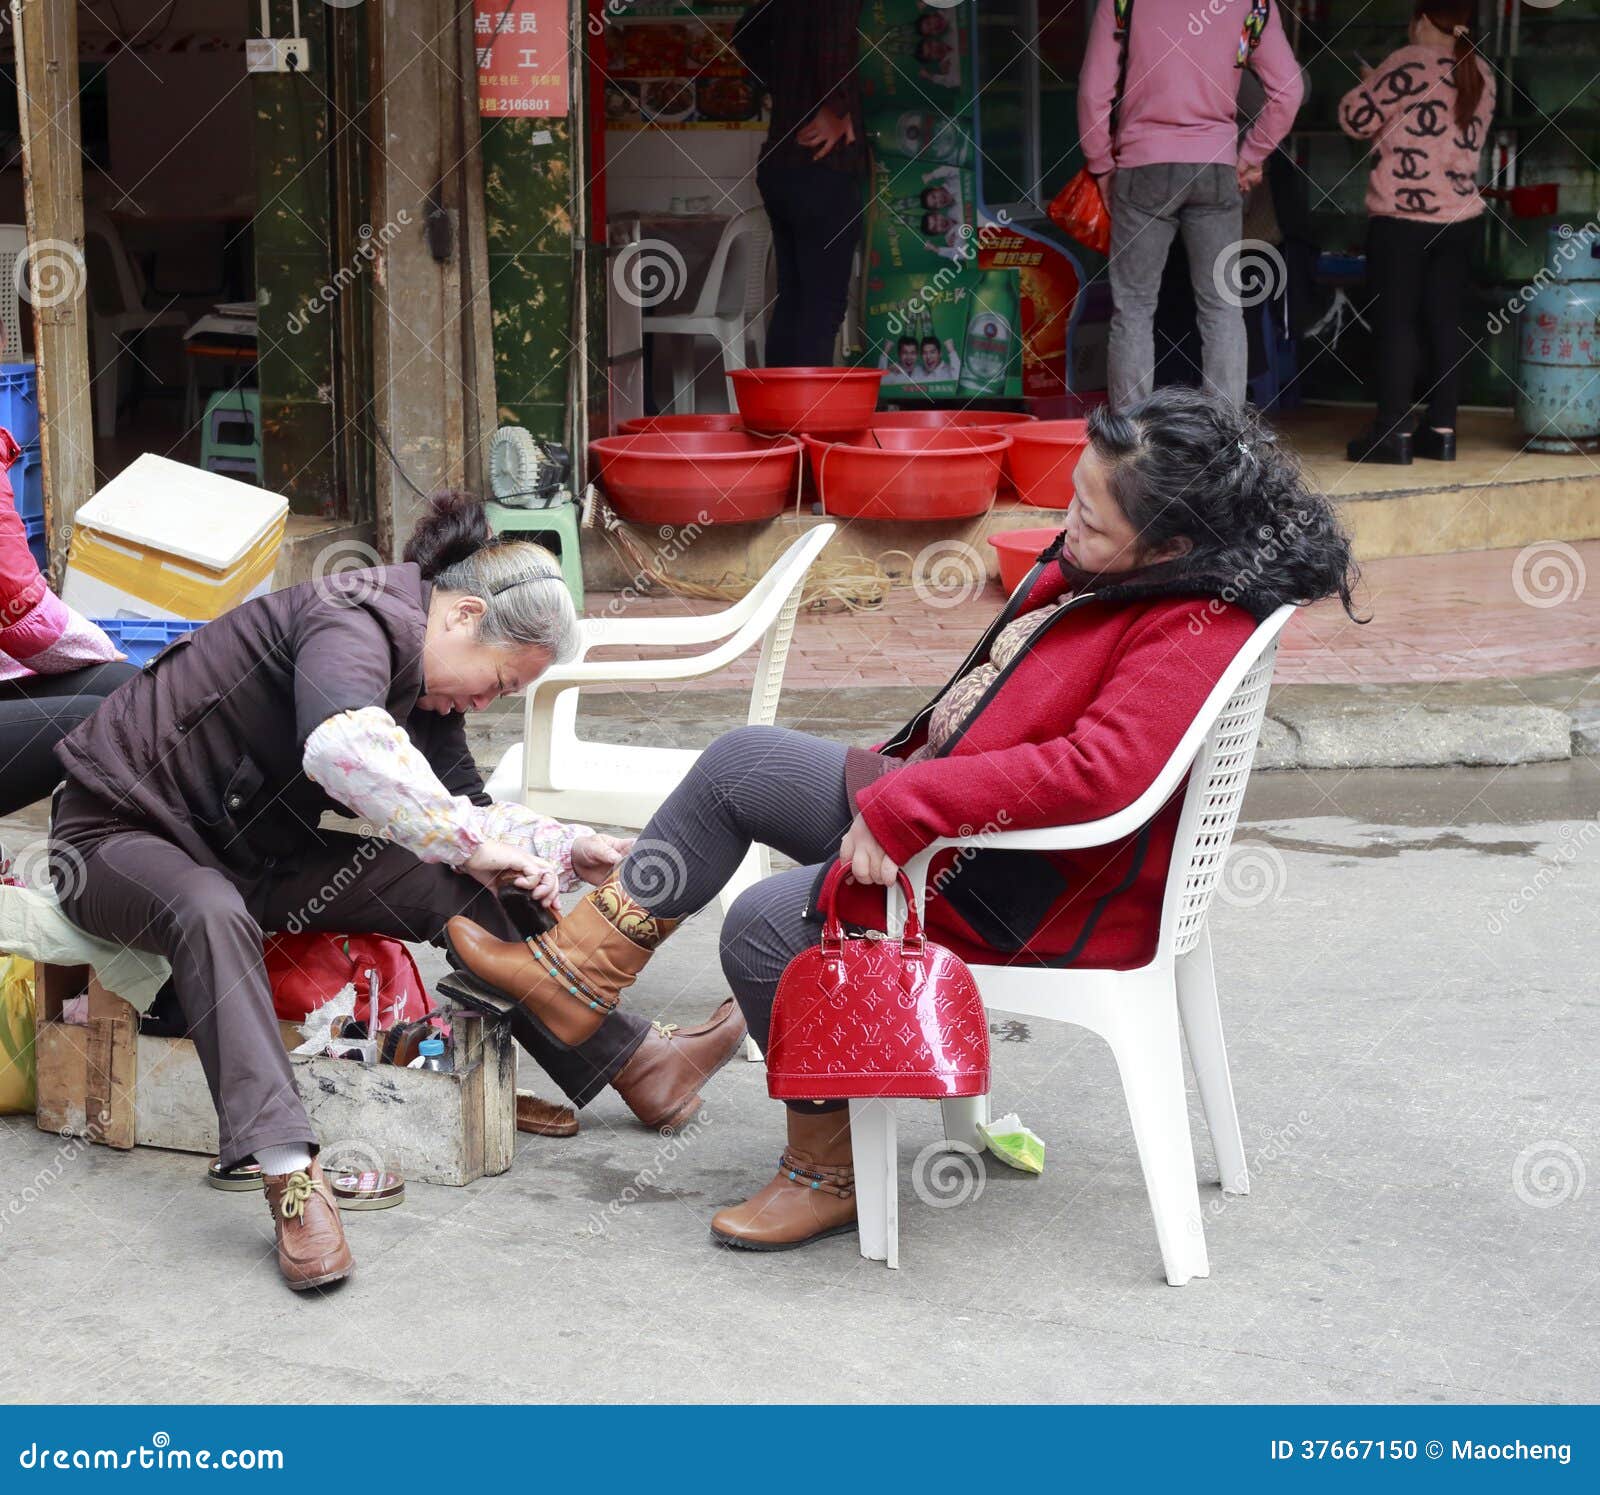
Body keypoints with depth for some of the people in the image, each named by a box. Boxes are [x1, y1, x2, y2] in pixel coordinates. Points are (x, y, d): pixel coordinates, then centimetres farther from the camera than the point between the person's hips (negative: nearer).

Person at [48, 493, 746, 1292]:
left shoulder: (424, 681, 4)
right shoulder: (350, 623, -26)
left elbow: (464, 808, 10)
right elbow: (341, 746, -48)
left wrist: (566, 849, -4)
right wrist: (471, 842, -43)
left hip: (247, 850, 8)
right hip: (120, 830, -8)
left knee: (451, 891, -5)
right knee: (212, 913, -42)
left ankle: (641, 1064, 2)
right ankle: (291, 1179, -51)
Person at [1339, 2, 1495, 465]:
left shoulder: (1410, 64, -9)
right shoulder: (1480, 75, 11)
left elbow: (1356, 117, -7)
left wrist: (1371, 84, 13)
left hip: (1402, 215, -6)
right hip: (1457, 218, 6)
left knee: (1396, 323, -4)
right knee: (1444, 323, 7)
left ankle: (1394, 432, -6)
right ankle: (1441, 431, 6)